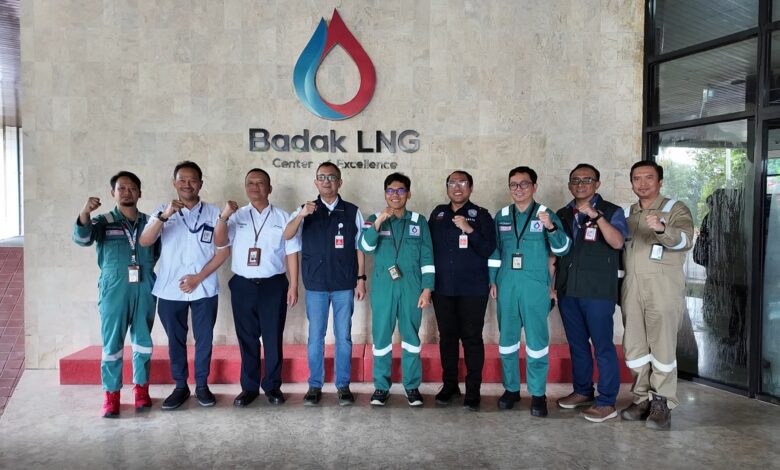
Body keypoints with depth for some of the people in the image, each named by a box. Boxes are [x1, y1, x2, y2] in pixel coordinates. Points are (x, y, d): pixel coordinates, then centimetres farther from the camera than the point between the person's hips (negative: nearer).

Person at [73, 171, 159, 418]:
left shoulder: (150, 222, 9)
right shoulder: (103, 221, 2)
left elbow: (162, 252, 17)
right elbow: (82, 238, -18)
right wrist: (85, 213, -36)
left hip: (144, 290, 2)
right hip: (114, 291, -2)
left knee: (143, 342, 9)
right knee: (112, 344, 3)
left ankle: (141, 389, 21)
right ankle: (111, 395, 13)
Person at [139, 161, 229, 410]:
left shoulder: (213, 212, 0)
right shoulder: (163, 212, 4)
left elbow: (224, 250, -2)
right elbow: (144, 242, -11)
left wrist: (199, 277, -10)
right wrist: (164, 216, -26)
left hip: (204, 290, -1)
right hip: (170, 290, 1)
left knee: (204, 339, 6)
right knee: (175, 340, 10)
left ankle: (202, 385, 20)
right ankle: (180, 386, 22)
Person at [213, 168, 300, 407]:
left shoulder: (282, 217, 3)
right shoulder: (236, 216, 7)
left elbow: (291, 253, 2)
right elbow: (219, 242, -6)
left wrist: (293, 285, -3)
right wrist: (223, 216, -22)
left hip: (274, 285, -1)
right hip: (243, 285, 1)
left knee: (273, 338, 6)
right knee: (247, 338, 9)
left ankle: (272, 386, 19)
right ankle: (249, 387, 21)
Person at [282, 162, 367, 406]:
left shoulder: (352, 212, 3)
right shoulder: (306, 210, 3)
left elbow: (359, 248, 6)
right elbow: (287, 236, -13)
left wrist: (361, 279, 1)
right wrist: (301, 216, -31)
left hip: (344, 285, 0)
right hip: (316, 285, 0)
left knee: (344, 337, 7)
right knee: (315, 337, 7)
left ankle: (343, 386, 18)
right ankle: (315, 385, 19)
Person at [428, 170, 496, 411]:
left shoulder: (481, 215, 1)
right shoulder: (438, 214, 11)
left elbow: (488, 249, -8)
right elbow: (428, 246, 13)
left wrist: (469, 229, -21)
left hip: (472, 289, -3)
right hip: (443, 288, 3)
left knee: (472, 338, 0)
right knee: (447, 336, 9)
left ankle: (473, 390, 11)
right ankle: (449, 385, 23)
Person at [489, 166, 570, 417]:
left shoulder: (546, 215, -1)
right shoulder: (501, 216, 10)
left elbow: (562, 249, -10)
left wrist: (551, 227, -27)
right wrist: (492, 280, 9)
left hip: (535, 287, -3)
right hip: (506, 286, 4)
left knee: (537, 340, 0)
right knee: (506, 339, 10)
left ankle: (538, 393, 13)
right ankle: (511, 388, 24)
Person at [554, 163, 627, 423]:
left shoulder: (611, 212, -2)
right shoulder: (562, 214, 12)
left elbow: (617, 242, -20)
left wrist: (596, 216, -28)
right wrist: (549, 283, 11)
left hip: (598, 292, -5)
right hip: (567, 290, 5)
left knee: (602, 346, -1)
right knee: (577, 343, 15)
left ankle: (607, 402, 9)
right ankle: (582, 391, 29)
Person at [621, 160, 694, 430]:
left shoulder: (675, 209, -1)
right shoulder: (627, 213, 16)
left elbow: (686, 240, -20)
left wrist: (661, 229, -37)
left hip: (663, 289, -5)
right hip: (632, 289, 5)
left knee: (662, 347, -2)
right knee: (634, 347, 9)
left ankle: (662, 404, 9)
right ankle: (643, 399, 21)